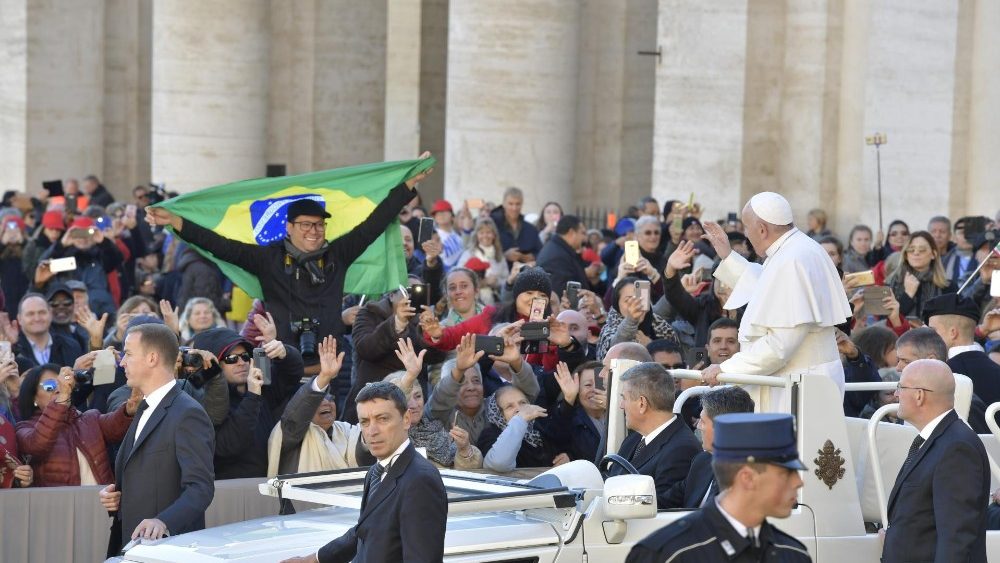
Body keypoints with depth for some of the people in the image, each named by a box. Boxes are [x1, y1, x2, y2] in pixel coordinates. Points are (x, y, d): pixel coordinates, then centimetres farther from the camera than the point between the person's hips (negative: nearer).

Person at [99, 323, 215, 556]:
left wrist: (164, 522, -35)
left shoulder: (188, 414, -13)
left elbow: (200, 487, -21)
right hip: (132, 545, 8)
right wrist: (112, 495, 7)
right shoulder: (145, 410, 16)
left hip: (170, 547, -8)